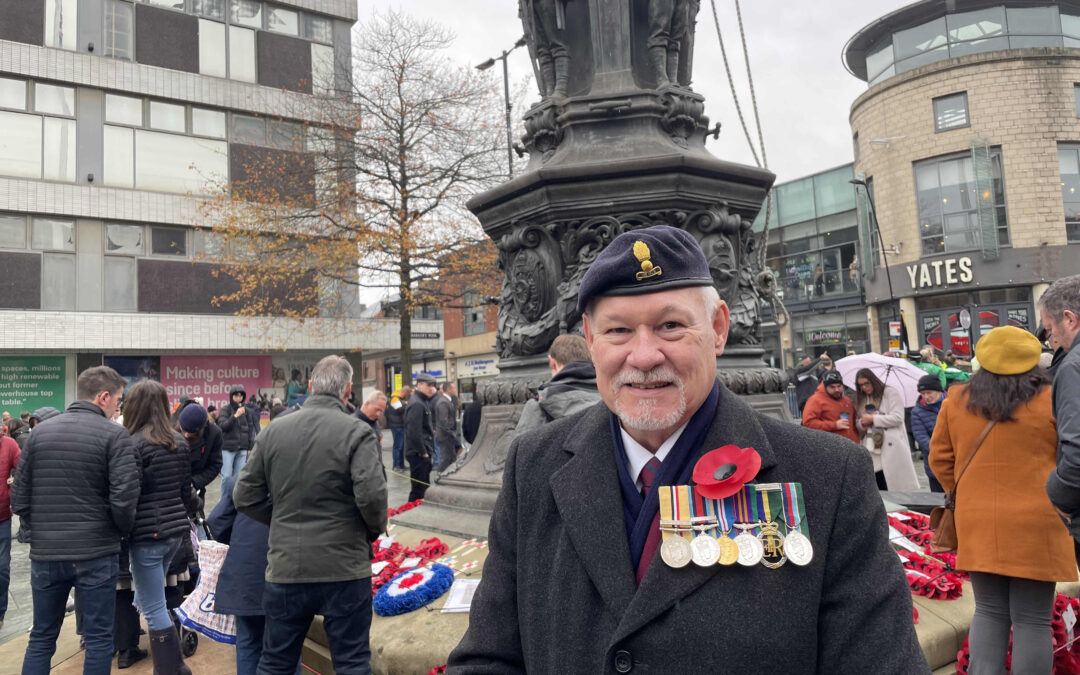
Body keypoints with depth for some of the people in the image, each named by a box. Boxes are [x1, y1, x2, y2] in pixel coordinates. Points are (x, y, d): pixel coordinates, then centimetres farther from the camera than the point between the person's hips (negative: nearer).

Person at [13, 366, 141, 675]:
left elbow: (19, 498, 6)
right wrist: (123, 530, 2)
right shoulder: (115, 435, -11)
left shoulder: (40, 431, 5)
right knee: (99, 638, 8)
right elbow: (124, 500, -18)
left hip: (44, 554, 5)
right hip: (95, 553, -5)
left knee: (41, 638, 18)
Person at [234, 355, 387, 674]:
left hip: (285, 568, 4)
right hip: (344, 568, -4)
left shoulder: (273, 431, 1)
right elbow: (372, 495, -21)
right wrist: (376, 529, -1)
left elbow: (245, 497, 4)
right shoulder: (357, 432, -13)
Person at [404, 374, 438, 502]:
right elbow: (414, 433, -23)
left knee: (424, 486, 18)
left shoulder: (423, 401, 15)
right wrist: (423, 452, -18)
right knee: (419, 488, -4)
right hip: (418, 454, -11)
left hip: (423, 454, 11)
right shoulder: (416, 404, -17)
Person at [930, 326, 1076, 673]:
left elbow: (940, 458, 7)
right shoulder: (1051, 401, -6)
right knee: (1032, 620, 6)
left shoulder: (956, 402, 2)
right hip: (1034, 525, -2)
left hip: (978, 524, 3)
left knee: (989, 612, 15)